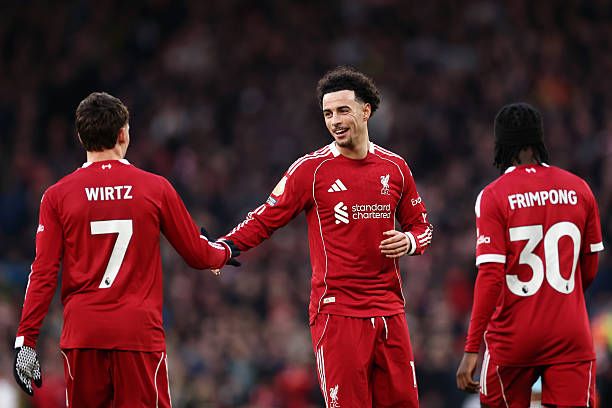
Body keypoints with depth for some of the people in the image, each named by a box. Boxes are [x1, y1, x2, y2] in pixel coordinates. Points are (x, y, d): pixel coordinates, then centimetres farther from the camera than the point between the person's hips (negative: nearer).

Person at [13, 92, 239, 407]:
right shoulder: (156, 188, 1)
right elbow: (198, 255, 11)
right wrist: (226, 251, 34)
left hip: (82, 334, 1)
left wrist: (25, 340, 1)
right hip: (140, 333, -1)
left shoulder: (57, 195, 2)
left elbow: (43, 274, -2)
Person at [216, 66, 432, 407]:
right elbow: (265, 219, -1)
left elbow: (422, 226, 19)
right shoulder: (311, 168, -2)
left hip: (389, 311, 4)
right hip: (336, 312, -4)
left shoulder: (394, 168, 9)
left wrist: (409, 242, -4)